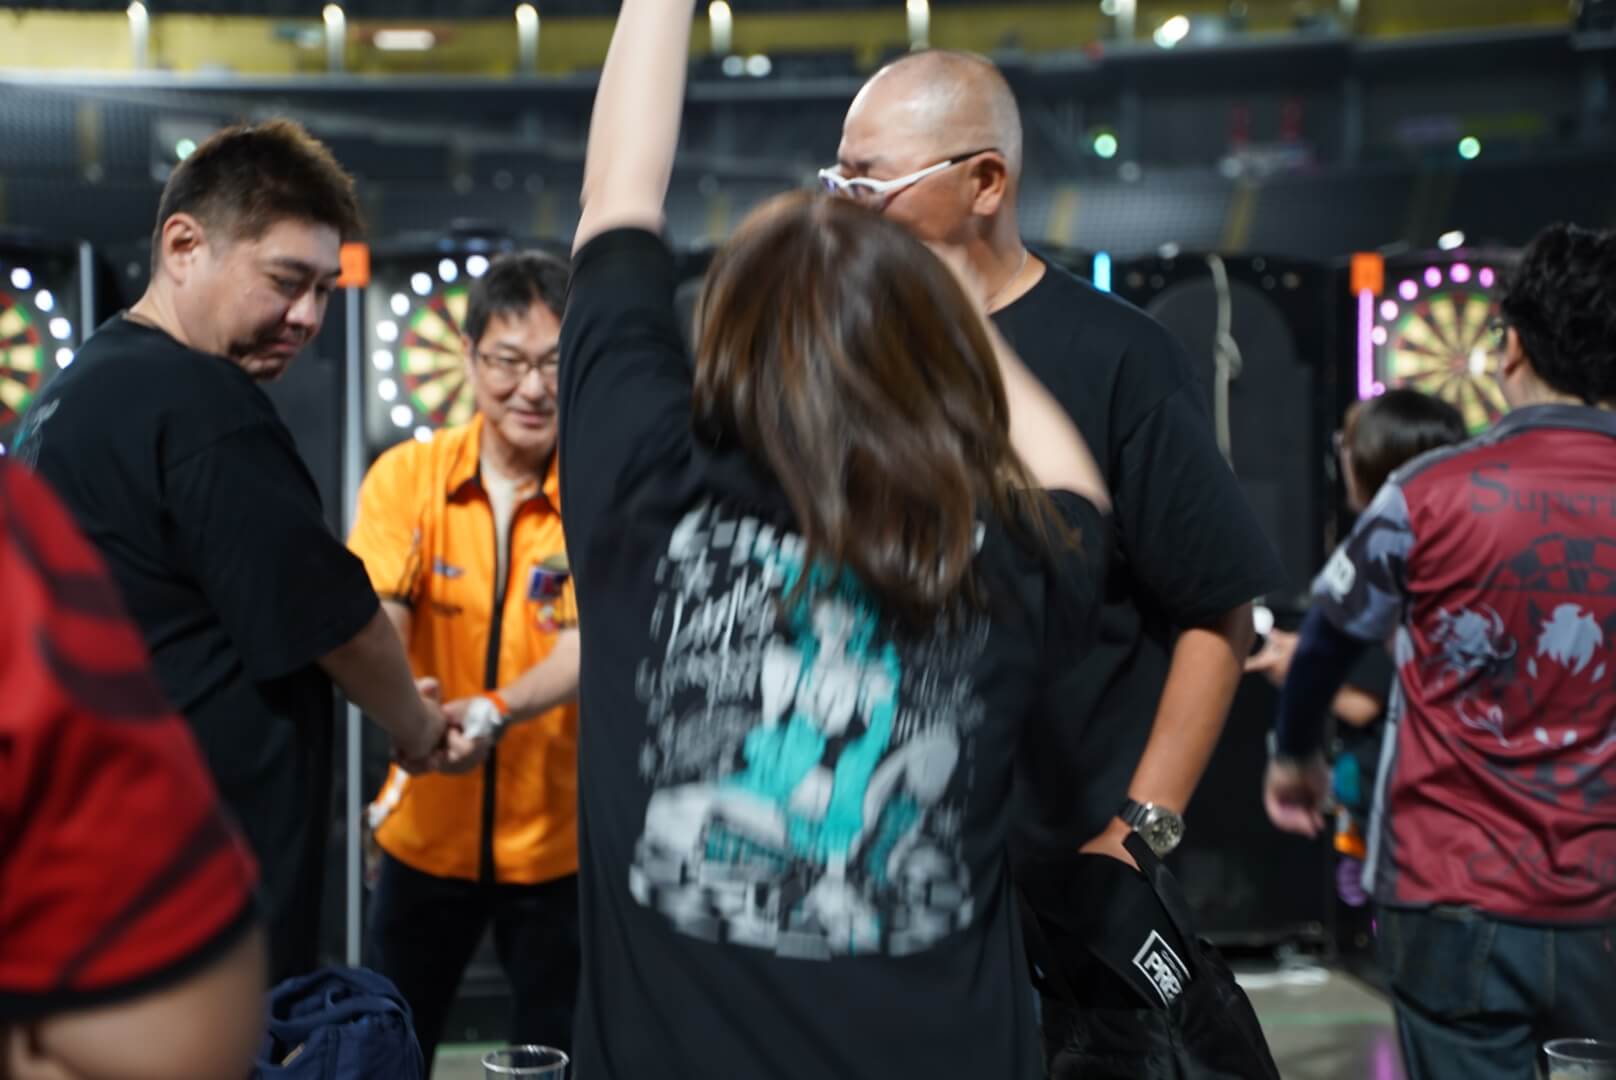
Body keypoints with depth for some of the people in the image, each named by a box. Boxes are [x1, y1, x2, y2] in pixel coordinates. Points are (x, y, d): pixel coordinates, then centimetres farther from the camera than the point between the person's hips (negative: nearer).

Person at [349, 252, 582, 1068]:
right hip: (427, 828, 2)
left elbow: (587, 645, -20)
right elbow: (374, 616, -16)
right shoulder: (405, 476, -4)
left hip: (558, 838, -1)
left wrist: (495, 712, -40)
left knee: (555, 1051, 11)